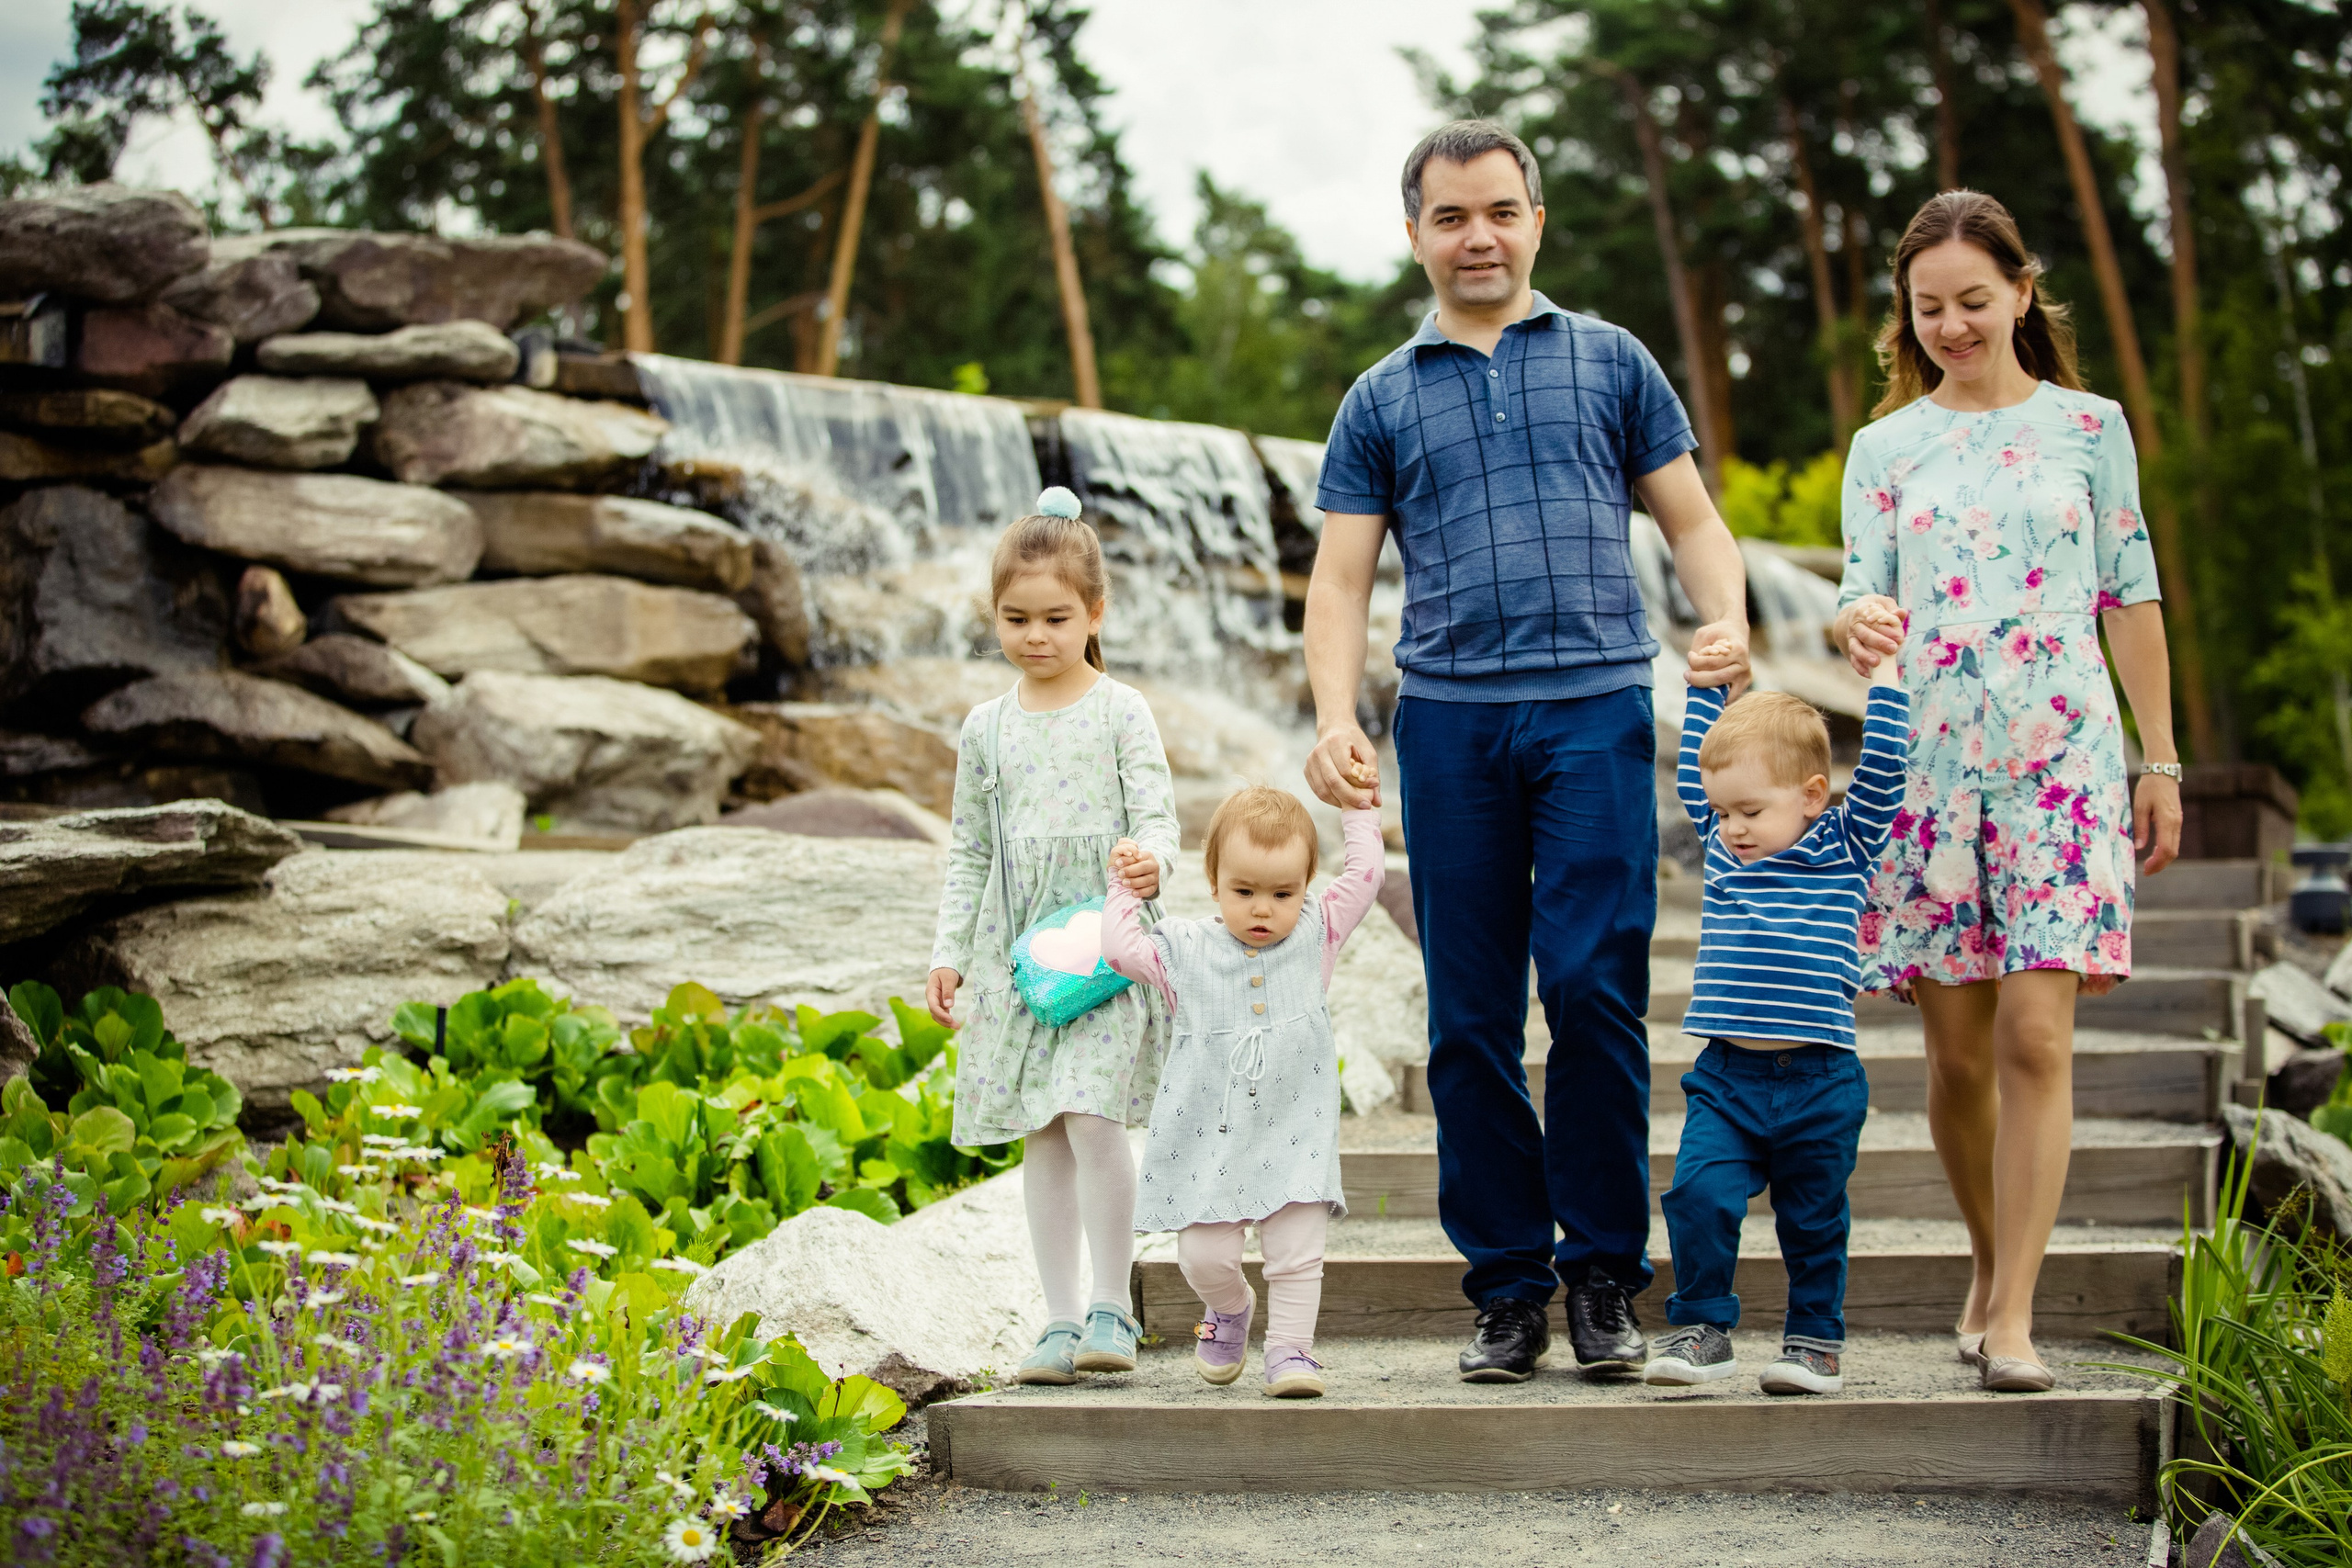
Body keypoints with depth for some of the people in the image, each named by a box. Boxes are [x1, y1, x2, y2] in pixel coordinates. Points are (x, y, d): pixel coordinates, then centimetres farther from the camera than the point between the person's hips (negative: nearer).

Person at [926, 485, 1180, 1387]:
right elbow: (970, 851, 15)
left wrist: (1152, 860, -28)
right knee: (1042, 1139, 6)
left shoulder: (1119, 712, 0)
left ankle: (1112, 1306, -2)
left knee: (1093, 1119, -17)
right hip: (1017, 950, 4)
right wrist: (949, 951, 9)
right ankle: (1061, 1318, 12)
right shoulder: (987, 729, 11)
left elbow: (1155, 814, -5)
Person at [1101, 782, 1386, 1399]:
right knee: (1204, 1254, -2)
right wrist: (1125, 886, 12)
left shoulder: (1316, 935, 4)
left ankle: (1290, 1348, 5)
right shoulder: (1186, 951, 3)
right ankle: (1229, 1309, 28)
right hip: (1208, 1135, 0)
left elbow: (1366, 872, 4)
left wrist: (1355, 808, 11)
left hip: (1293, 1133, 0)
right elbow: (1119, 948, 5)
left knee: (1296, 1251, -6)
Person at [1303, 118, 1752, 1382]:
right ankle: (1507, 1287, 10)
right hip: (1449, 717, 2)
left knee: (1595, 987, -10)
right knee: (1471, 1018, 2)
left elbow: (1691, 521, 14)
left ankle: (1603, 1276, 2)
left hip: (1596, 707, -1)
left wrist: (1727, 618, -7)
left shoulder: (1609, 363, 14)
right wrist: (1335, 712, -6)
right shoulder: (1382, 400, 16)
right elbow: (1341, 579, 10)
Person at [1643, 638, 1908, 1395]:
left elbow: (1882, 766, -5)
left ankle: (1816, 1339, 23)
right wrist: (1708, 684, 21)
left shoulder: (1844, 848, 1)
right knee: (1698, 1196, -13)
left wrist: (1882, 674, -2)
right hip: (1724, 1077, 2)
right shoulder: (1721, 846, 11)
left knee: (1813, 1221, 8)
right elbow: (1695, 769, 20)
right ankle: (1701, 1328, 0)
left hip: (1820, 1082, -2)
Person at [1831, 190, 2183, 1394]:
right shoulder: (1884, 447, 9)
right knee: (1957, 1051, 4)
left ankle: (2011, 1317, -8)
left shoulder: (2089, 426, 8)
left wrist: (2161, 763, 9)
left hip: (2061, 761, -1)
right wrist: (1857, 627, -23)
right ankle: (1992, 1266, 25)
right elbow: (1861, 596, 3)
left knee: (2035, 1036, -11)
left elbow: (2132, 598, 10)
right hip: (1929, 763, 1)